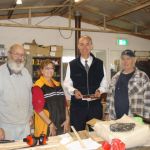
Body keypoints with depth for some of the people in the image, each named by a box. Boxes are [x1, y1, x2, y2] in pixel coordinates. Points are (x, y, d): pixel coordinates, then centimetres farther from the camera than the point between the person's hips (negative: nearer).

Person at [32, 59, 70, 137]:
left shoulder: (57, 84, 12)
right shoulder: (38, 86, -10)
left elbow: (64, 103, 12)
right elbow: (38, 108, -16)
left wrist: (67, 119, 3)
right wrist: (50, 124, -16)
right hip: (46, 126, -6)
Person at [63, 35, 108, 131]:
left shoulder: (99, 64, 5)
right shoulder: (72, 64, 2)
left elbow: (104, 83, 9)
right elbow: (67, 83, 5)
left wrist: (100, 90, -10)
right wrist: (74, 91, -14)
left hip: (95, 105, 1)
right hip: (77, 106, -1)